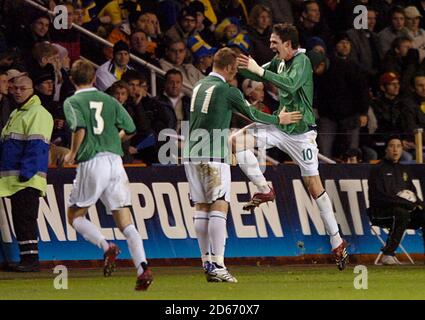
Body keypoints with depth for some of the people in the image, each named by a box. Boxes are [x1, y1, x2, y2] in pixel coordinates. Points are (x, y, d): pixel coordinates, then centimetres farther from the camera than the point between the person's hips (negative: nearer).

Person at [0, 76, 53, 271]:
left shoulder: (38, 114, -8)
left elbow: (36, 146, -16)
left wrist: (26, 172, -22)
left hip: (28, 180, -9)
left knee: (25, 219, -12)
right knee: (19, 220, 8)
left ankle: (31, 260, -11)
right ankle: (26, 260, 11)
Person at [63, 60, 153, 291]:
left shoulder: (72, 102, 1)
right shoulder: (109, 100, 15)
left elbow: (79, 127, -16)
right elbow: (130, 129, 12)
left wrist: (72, 154, -2)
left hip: (91, 163, -4)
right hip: (115, 161, 4)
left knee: (74, 216, 12)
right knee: (125, 223, 1)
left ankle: (105, 246, -14)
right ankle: (143, 268, -17)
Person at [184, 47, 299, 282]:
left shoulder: (199, 86, 14)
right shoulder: (227, 91, -8)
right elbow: (253, 115, 2)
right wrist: (279, 119, 18)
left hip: (192, 155, 8)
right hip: (213, 156, -8)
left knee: (201, 208, 9)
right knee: (219, 208, -8)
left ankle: (207, 263, 9)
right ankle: (217, 266, -15)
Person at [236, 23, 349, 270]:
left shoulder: (302, 61, -16)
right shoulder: (279, 62, 7)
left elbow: (290, 84, -33)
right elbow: (258, 75, 19)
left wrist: (259, 70, -32)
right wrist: (240, 66, 0)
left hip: (301, 132, -7)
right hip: (280, 126, 7)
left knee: (314, 185, -5)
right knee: (238, 139, -10)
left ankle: (337, 243, 1)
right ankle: (265, 191, -3)